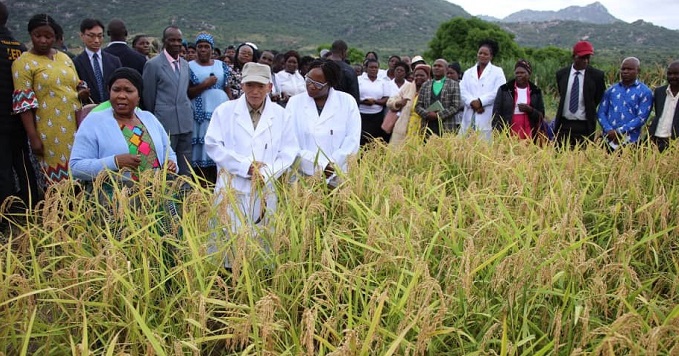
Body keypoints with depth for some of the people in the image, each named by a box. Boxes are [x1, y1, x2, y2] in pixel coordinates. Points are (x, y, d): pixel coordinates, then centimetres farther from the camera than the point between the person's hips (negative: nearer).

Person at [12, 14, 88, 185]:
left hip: (75, 127, 5)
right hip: (51, 132, -5)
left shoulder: (64, 58, 13)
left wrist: (81, 93, -3)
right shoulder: (23, 63, -3)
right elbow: (24, 103, -9)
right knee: (58, 181, -5)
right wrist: (33, 137, -14)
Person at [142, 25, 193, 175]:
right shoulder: (153, 64, -4)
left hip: (185, 122, 5)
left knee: (185, 171, 9)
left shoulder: (185, 64, 14)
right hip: (165, 124, -5)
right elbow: (148, 97, 1)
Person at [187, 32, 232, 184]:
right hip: (201, 114, -3)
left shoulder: (221, 65, 13)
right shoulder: (190, 67, 4)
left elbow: (228, 90, 14)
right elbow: (187, 94, -2)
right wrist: (204, 85, -13)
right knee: (202, 149, -3)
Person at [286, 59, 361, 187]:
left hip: (338, 177, 0)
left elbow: (352, 140, -3)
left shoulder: (347, 102, 1)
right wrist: (319, 165, -13)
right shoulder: (294, 102, 3)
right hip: (303, 176, 1)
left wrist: (331, 166, -13)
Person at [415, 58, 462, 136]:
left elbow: (456, 106, -1)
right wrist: (427, 114, -9)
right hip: (427, 127, 3)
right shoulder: (425, 85, 17)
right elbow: (418, 106, 11)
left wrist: (438, 115, -10)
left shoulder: (453, 85, 8)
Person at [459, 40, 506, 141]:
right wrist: (472, 102, -12)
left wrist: (480, 101, -12)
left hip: (487, 118, -3)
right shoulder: (468, 72, 20)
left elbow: (499, 92, -5)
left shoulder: (497, 71, 9)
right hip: (469, 119, 3)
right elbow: (462, 91, 6)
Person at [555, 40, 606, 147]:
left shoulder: (596, 75, -5)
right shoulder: (561, 74, 3)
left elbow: (598, 98, 9)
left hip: (585, 126, -2)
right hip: (564, 124, 2)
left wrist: (589, 112, 12)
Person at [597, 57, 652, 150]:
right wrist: (609, 130, -9)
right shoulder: (611, 90, 13)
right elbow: (601, 112, 8)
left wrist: (620, 131, -14)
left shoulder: (645, 92, 3)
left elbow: (642, 118, -5)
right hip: (608, 140, 3)